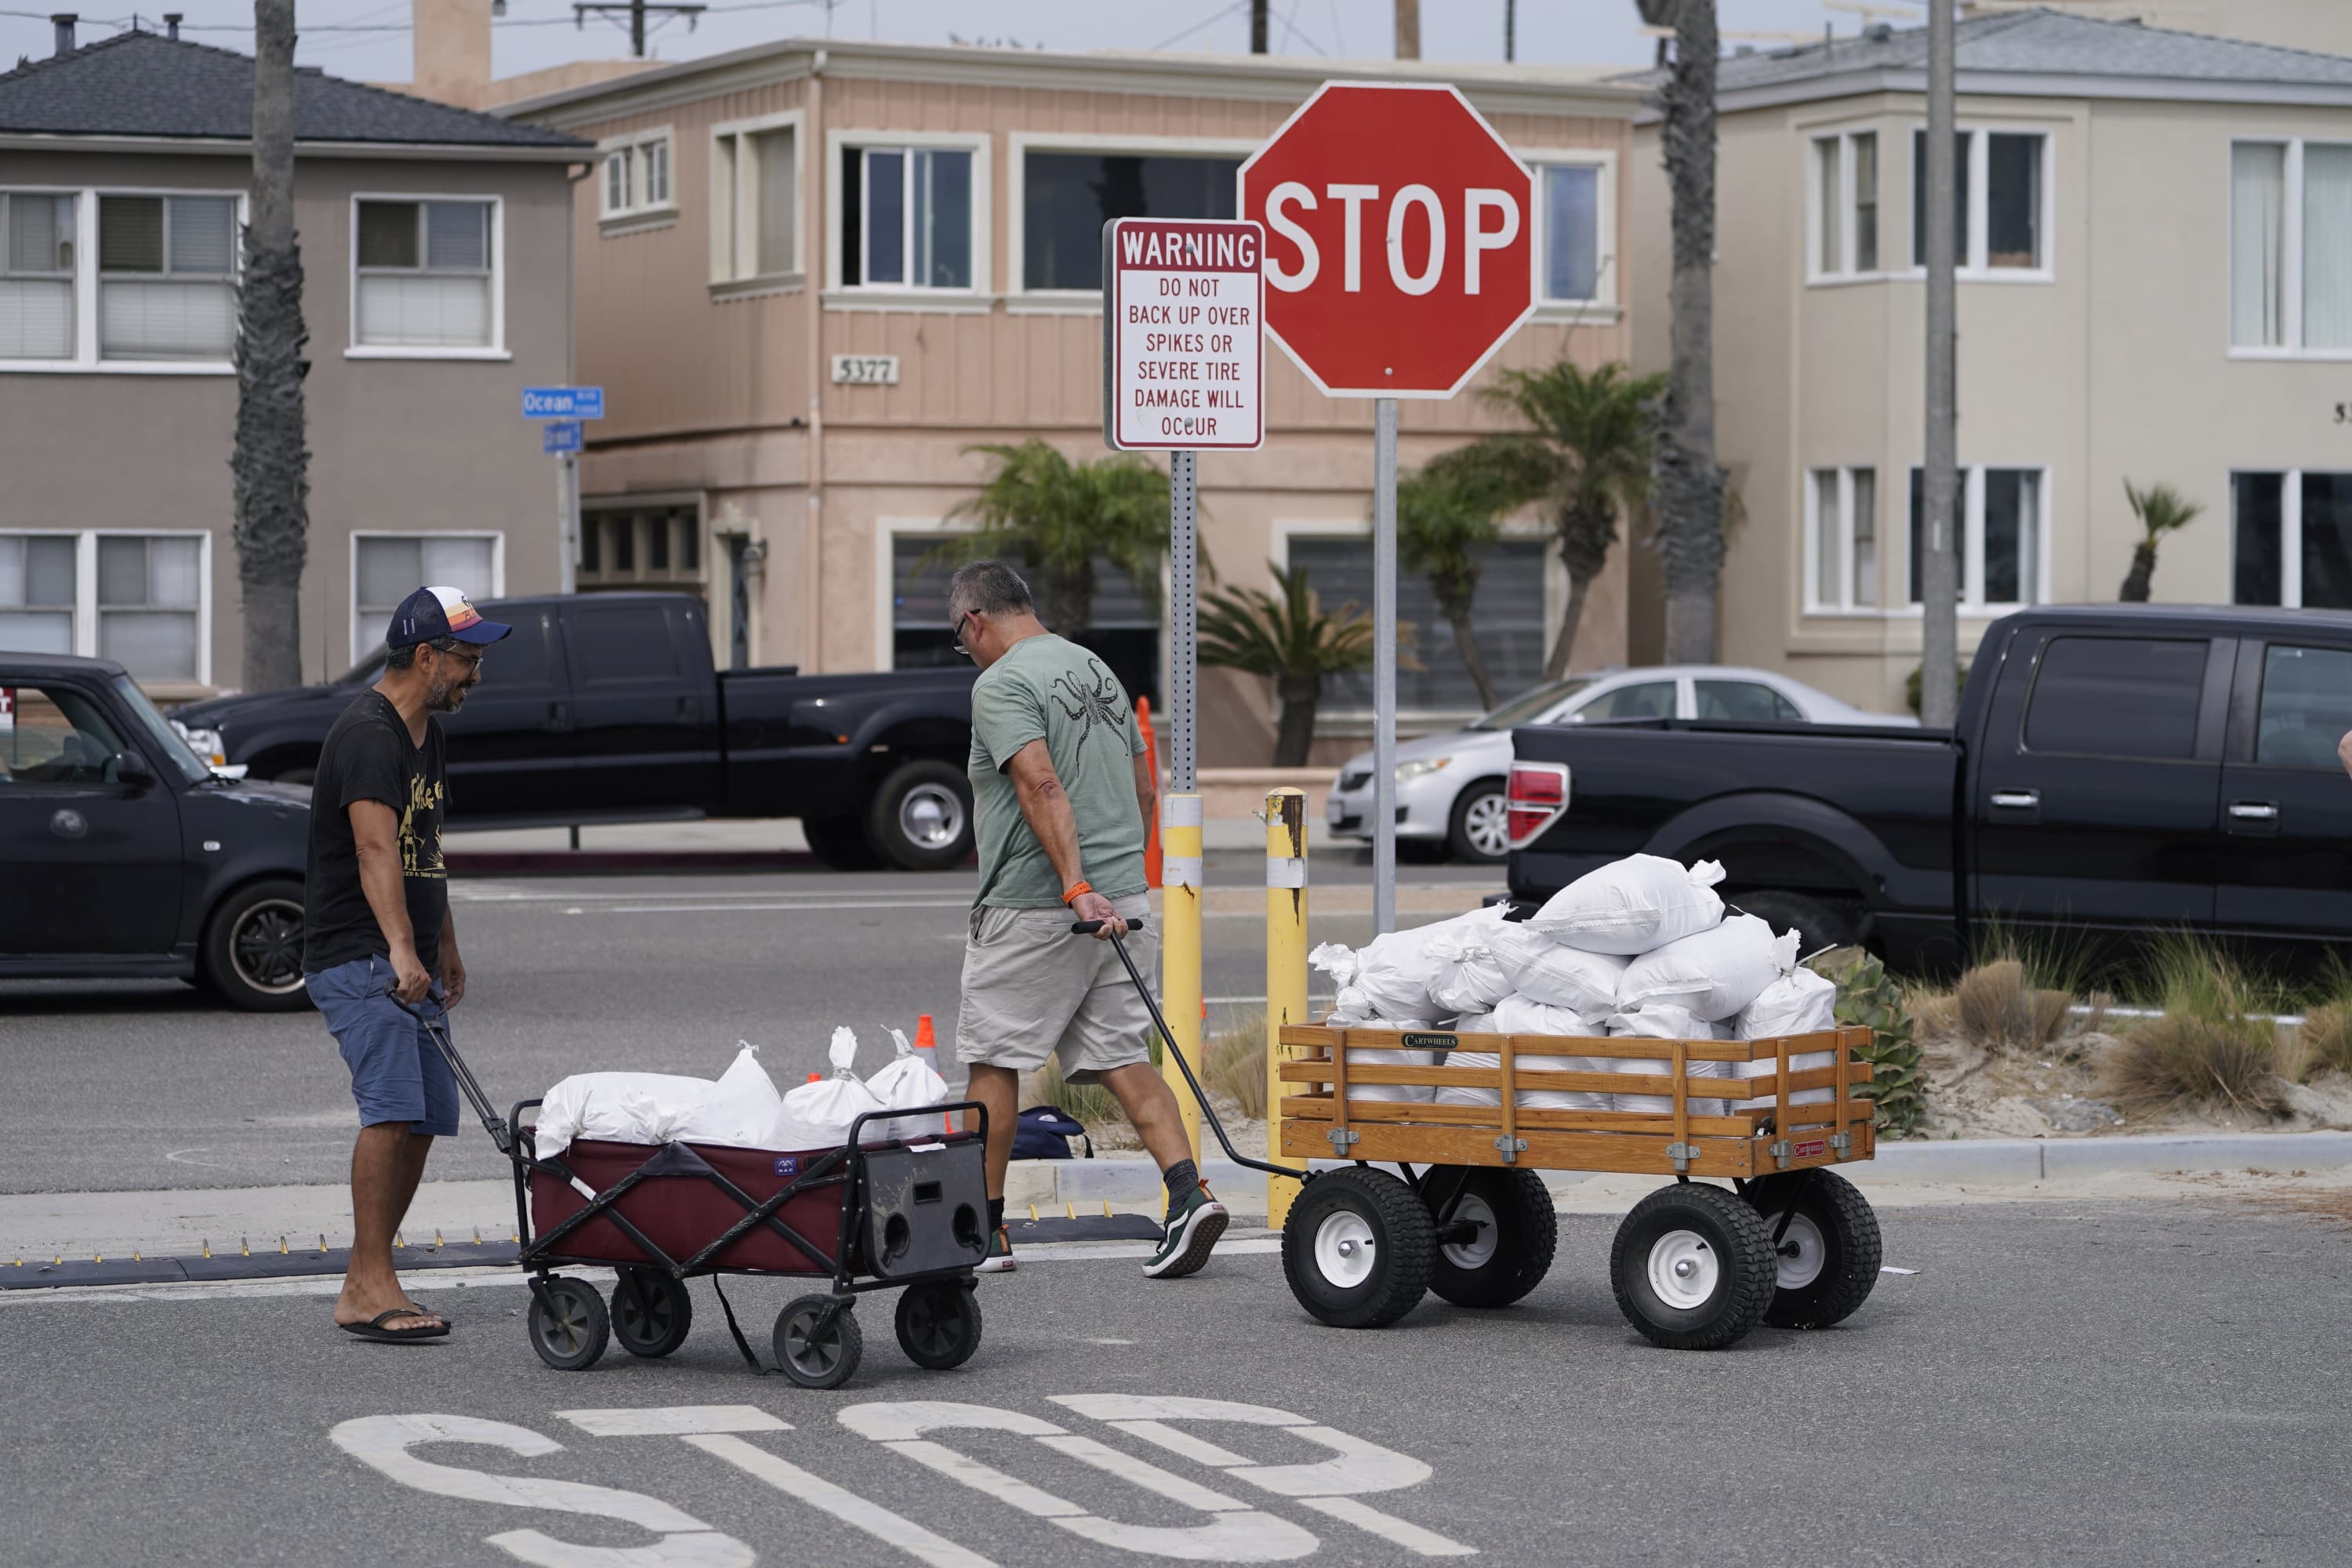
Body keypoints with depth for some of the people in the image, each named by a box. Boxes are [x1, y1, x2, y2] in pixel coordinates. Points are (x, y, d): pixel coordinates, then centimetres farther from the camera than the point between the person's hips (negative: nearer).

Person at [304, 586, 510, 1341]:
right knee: (393, 1107, -21)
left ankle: (364, 1283, 12)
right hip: (358, 959, -10)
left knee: (426, 1117, 6)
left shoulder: (425, 732, 16)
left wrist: (445, 946, 29)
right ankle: (372, 1287, -22)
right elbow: (375, 850, -30)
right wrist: (401, 949, -41)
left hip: (407, 963, 10)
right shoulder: (368, 734, -16)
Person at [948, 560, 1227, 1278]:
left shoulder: (1002, 684, -10)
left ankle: (983, 1228, 10)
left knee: (992, 1060, 5)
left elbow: (1042, 788, -24)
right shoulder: (1097, 669, 17)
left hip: (1032, 908, -7)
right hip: (1124, 904, 7)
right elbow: (1144, 792, 20)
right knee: (1121, 1057, 6)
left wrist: (1076, 887, -29)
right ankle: (1188, 1193, -12)